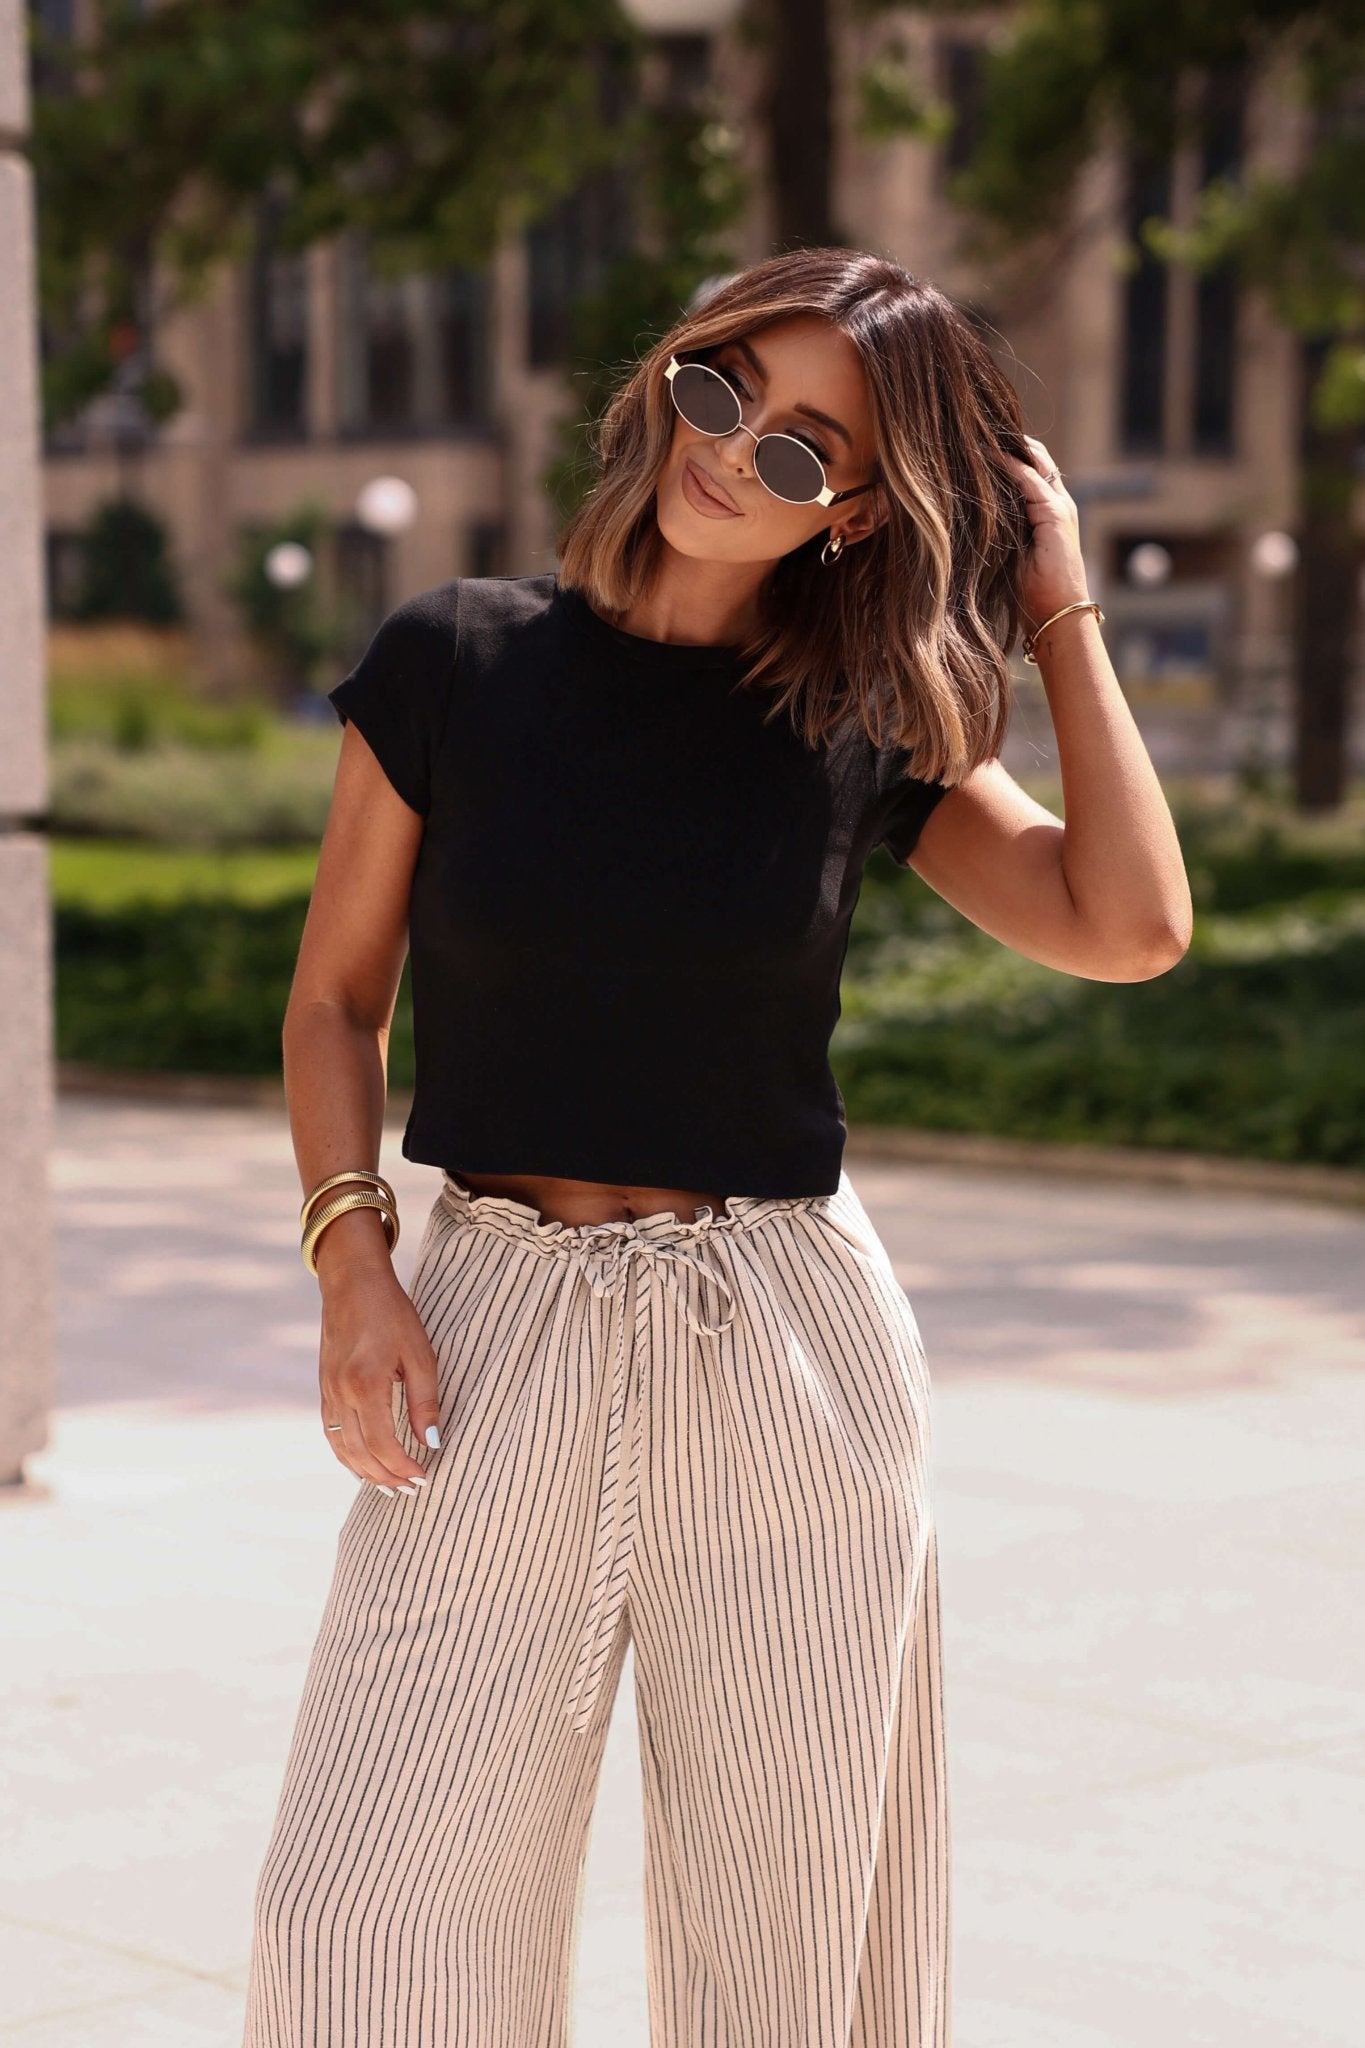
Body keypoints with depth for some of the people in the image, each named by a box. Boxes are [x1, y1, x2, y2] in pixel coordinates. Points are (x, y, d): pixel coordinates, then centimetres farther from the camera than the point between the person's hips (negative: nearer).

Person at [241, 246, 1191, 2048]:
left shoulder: (872, 731, 4)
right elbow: (338, 991, 9)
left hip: (786, 1347, 1)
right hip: (496, 1334, 0)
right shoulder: (455, 662, 3)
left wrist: (1061, 608, -4)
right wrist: (350, 1259, -5)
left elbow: (1131, 928, -11)